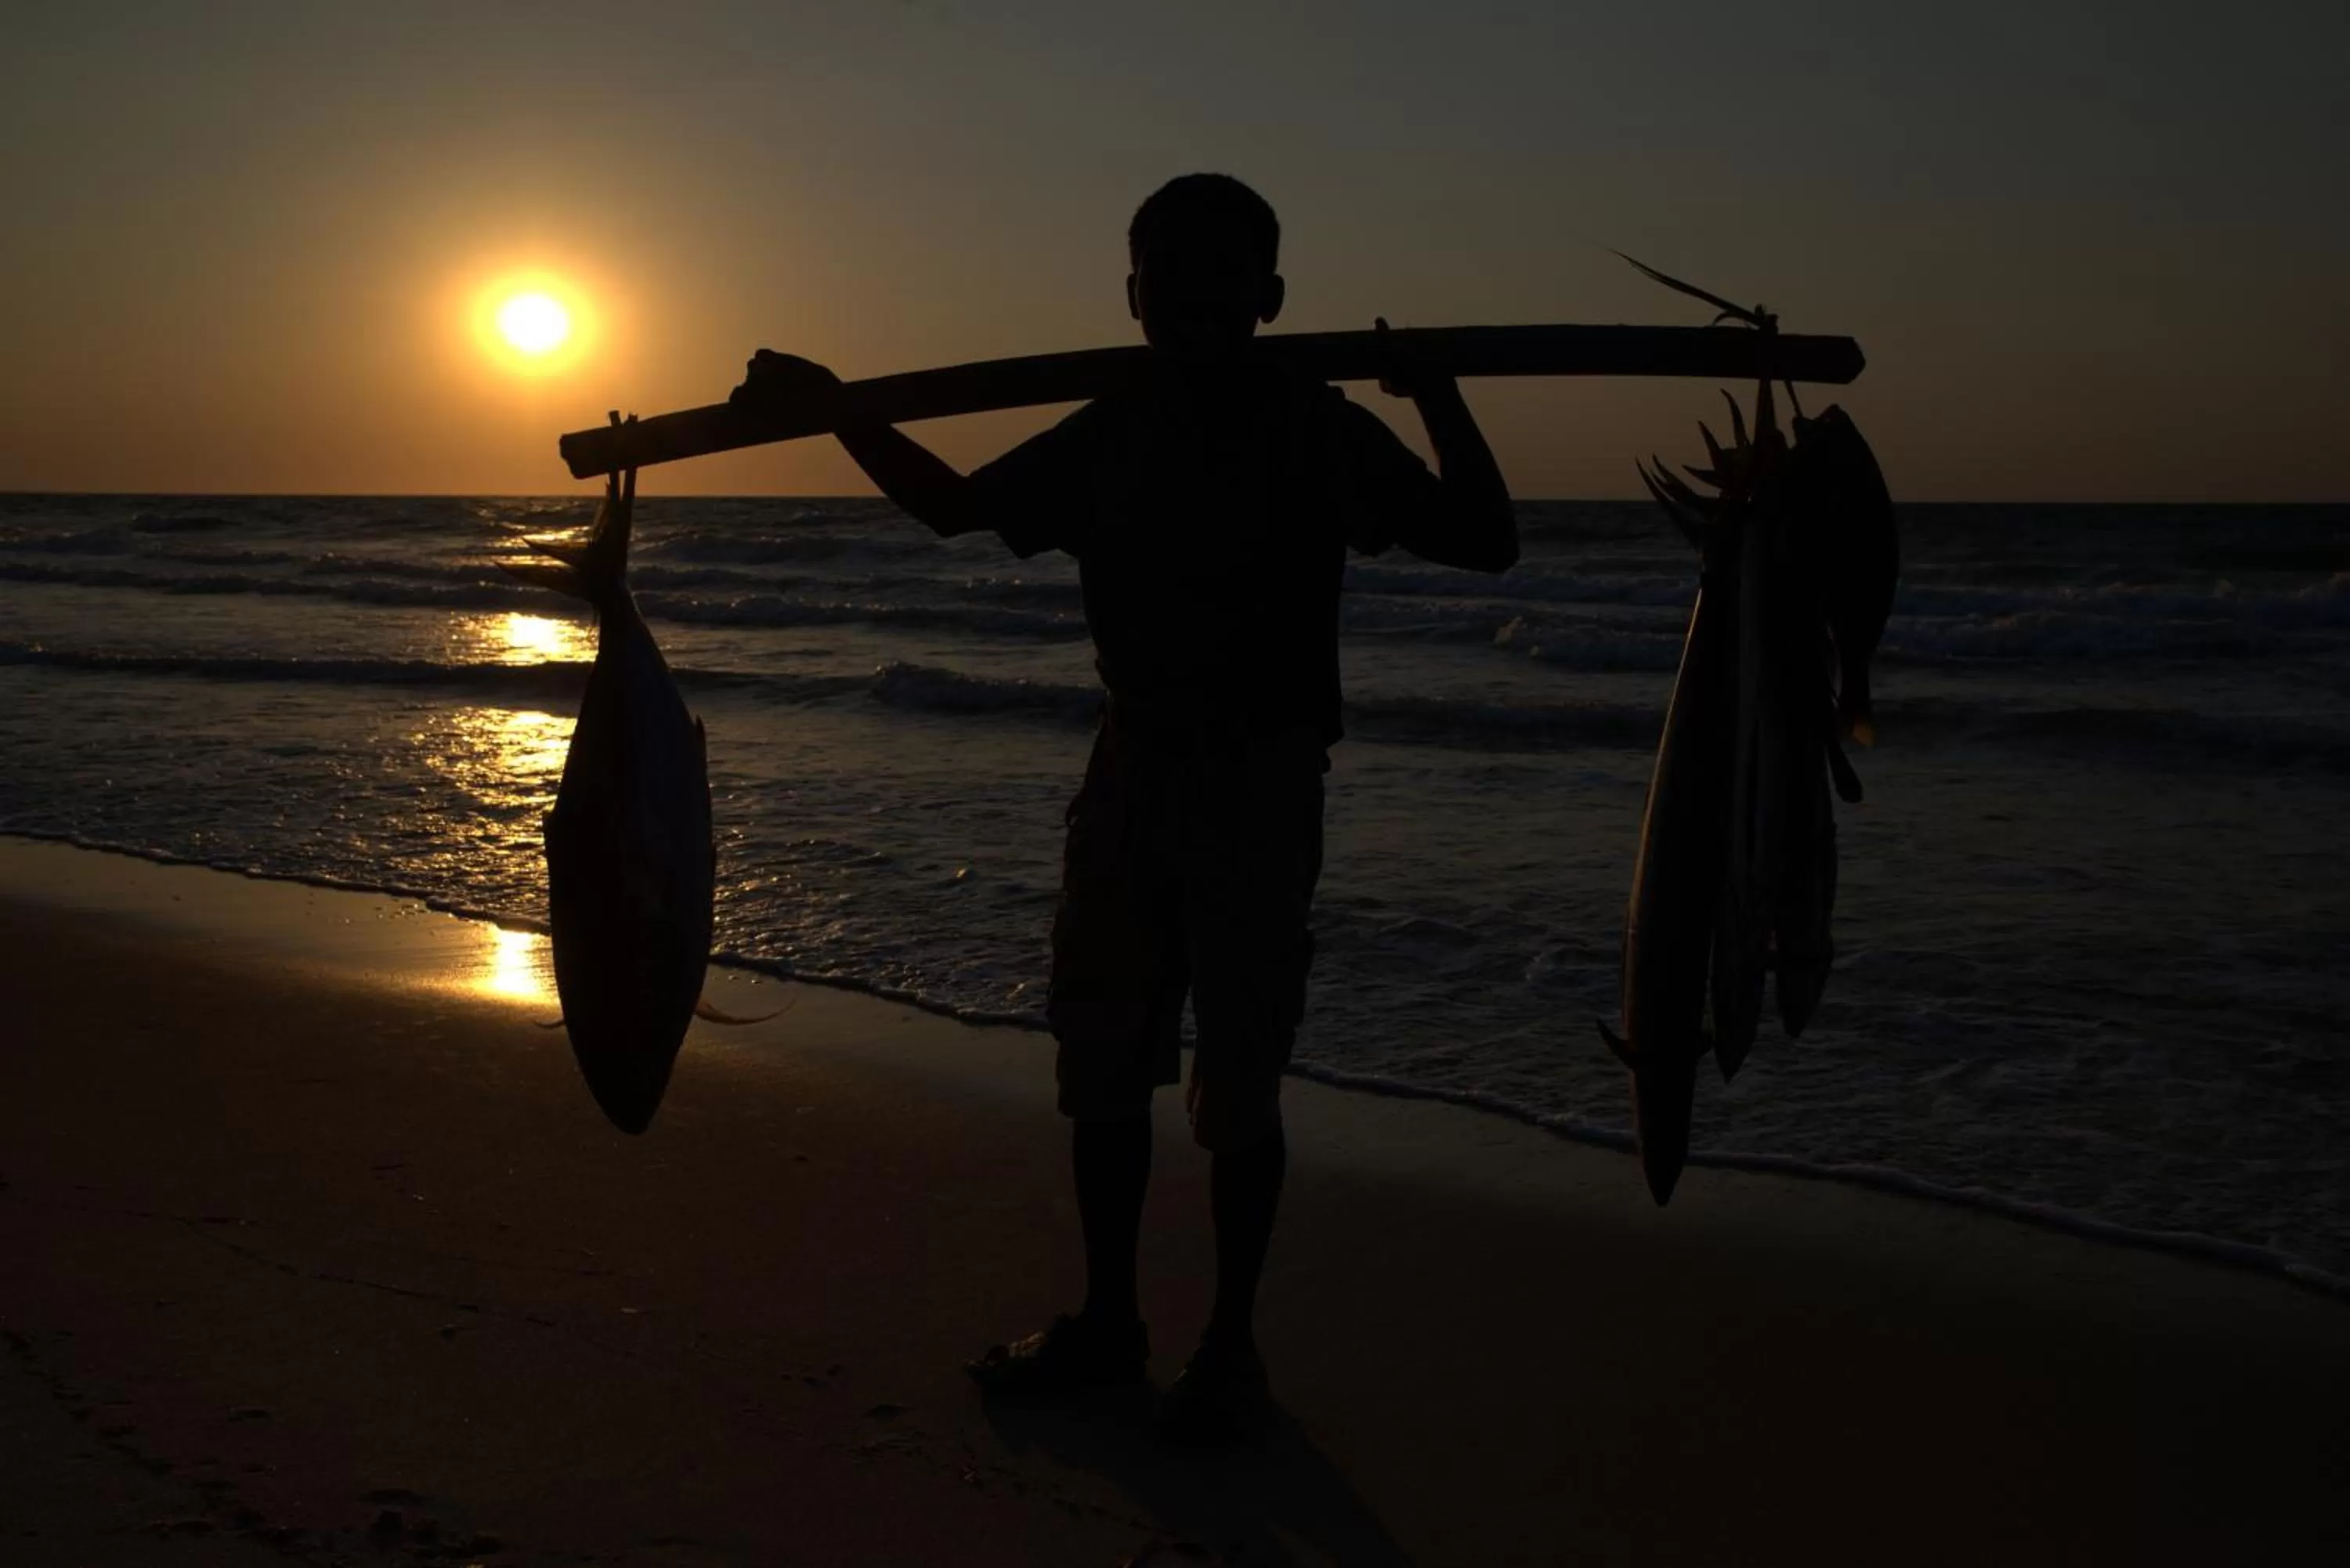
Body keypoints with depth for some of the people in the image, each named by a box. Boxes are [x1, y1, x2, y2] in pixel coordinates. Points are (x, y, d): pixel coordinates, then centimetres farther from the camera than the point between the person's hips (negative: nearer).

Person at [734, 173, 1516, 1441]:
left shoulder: (1317, 430, -8)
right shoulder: (1110, 436, 6)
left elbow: (1482, 542, -16)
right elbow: (957, 504, 19)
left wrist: (1438, 400, -27)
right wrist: (835, 408, 13)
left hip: (1261, 779, -5)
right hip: (1133, 769, 5)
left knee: (1235, 1079, 1)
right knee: (1100, 1061, 11)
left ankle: (1230, 1347, 16)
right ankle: (1107, 1321, 26)